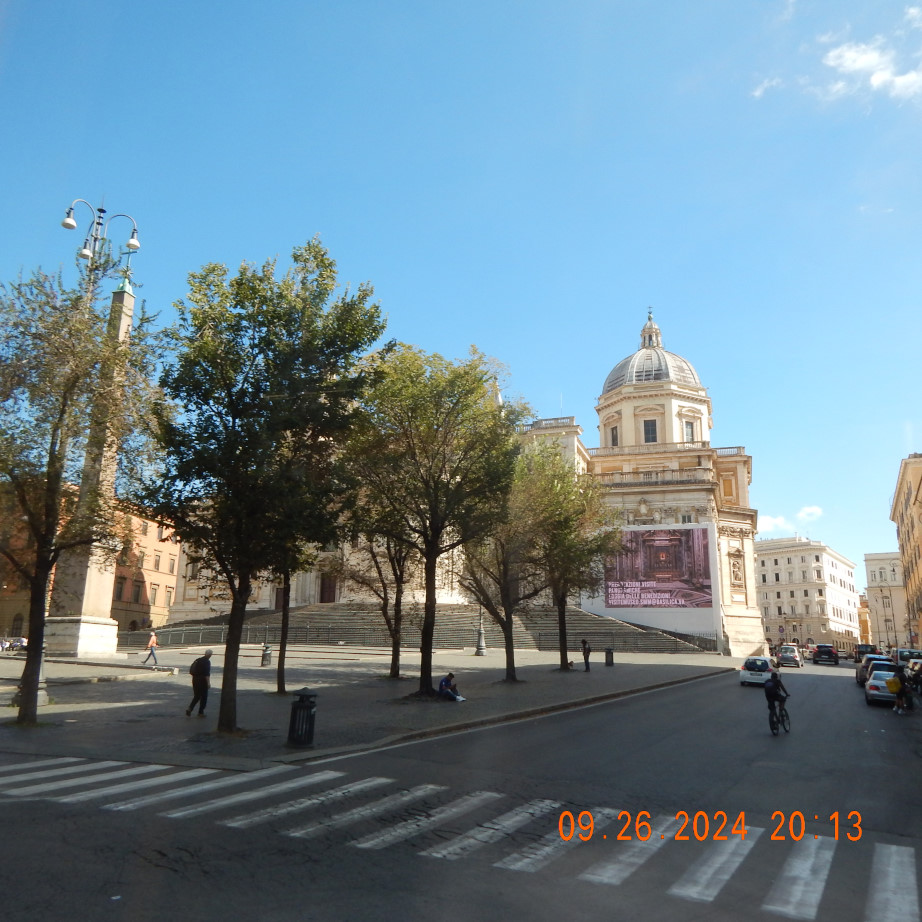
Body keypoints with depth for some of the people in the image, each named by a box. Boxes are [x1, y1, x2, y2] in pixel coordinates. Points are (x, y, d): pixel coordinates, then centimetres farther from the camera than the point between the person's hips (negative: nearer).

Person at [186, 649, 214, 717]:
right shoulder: (207, 662, -14)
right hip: (202, 681, -7)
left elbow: (191, 671, 16)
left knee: (196, 696, 16)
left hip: (195, 680, 7)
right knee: (204, 697, 7)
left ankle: (190, 708, -1)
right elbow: (207, 674, -19)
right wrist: (208, 683, -17)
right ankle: (201, 712, 11)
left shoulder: (197, 660, 10)